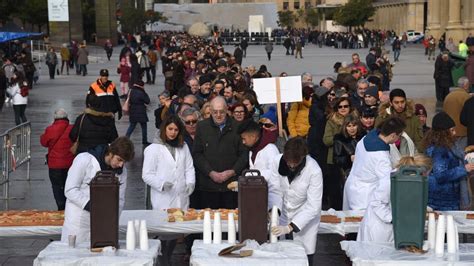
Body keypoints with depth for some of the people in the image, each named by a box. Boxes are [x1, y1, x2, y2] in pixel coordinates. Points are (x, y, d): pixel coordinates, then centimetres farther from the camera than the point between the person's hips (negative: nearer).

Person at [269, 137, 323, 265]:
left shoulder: (314, 171, -26)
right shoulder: (278, 161, -18)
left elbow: (313, 207, -25)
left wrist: (290, 227, -32)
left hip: (305, 216, -2)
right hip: (283, 212, 3)